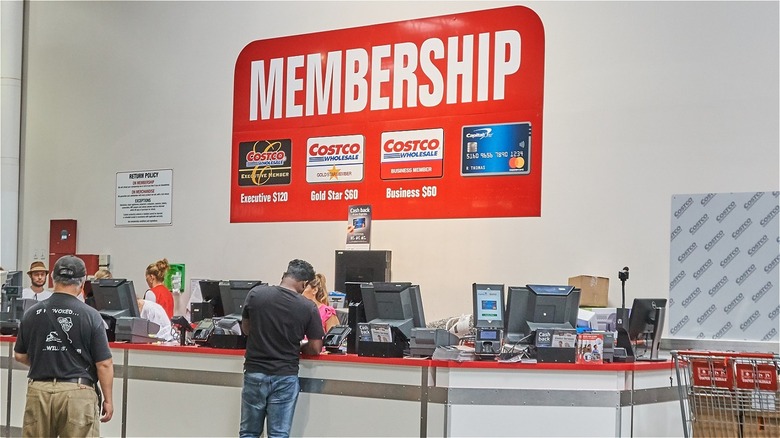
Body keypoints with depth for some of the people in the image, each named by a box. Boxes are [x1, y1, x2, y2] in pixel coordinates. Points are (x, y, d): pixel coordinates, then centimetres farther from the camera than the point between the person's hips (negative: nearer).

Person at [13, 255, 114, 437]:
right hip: (77, 393, -3)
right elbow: (104, 364, -7)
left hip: (39, 390, 3)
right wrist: (108, 400, 2)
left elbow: (20, 356, 14)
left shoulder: (32, 313, 3)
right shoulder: (90, 316, -8)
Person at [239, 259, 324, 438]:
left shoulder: (255, 294, -6)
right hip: (285, 378, -1)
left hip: (255, 373, 1)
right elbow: (315, 349, -5)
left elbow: (245, 329, 8)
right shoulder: (308, 307, -10)